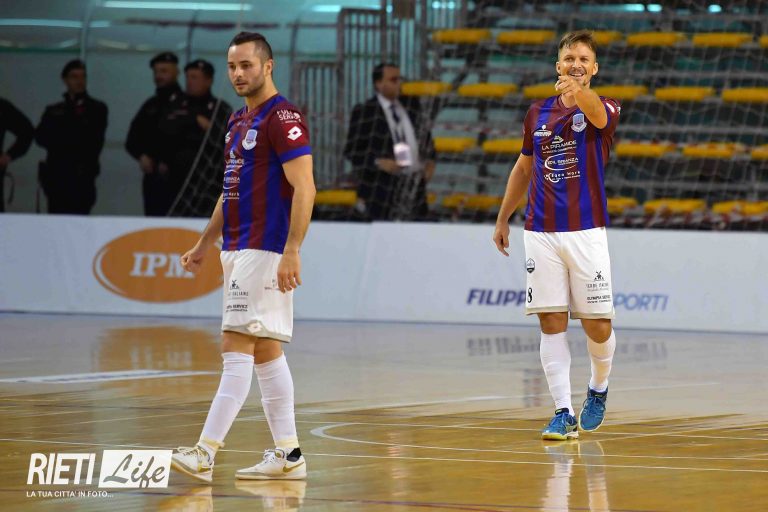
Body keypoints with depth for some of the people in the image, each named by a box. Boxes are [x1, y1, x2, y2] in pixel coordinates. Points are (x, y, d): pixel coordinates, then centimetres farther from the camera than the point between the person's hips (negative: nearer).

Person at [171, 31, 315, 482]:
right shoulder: (239, 122, 17)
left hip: (265, 250, -10)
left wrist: (292, 252, -24)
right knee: (266, 351, 9)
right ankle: (288, 455, 12)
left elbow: (304, 189, -18)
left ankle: (205, 454, -17)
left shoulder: (283, 118, -12)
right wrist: (204, 245, 26)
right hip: (239, 249, 10)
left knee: (238, 346, -12)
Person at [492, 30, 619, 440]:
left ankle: (598, 390, 27)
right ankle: (564, 414, -2)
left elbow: (596, 111, -29)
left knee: (597, 325, -1)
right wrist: (503, 218, 21)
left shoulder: (603, 110, -3)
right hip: (541, 234, 3)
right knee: (551, 323, -3)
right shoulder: (538, 113, 10)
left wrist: (578, 91, -52)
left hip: (586, 232, -3)